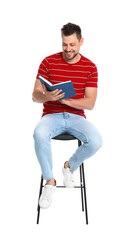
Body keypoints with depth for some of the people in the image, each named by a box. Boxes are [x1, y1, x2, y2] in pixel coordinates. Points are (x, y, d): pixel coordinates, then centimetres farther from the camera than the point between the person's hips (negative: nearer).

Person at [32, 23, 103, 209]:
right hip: (51, 115, -1)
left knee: (96, 141, -29)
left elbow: (90, 103, -4)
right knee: (39, 135, -35)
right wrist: (47, 96, -26)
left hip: (76, 117, 1)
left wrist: (65, 100, -20)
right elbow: (35, 96, -2)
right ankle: (49, 181, -14)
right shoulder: (48, 62, -1)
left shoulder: (90, 67, 1)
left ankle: (70, 166, 4)